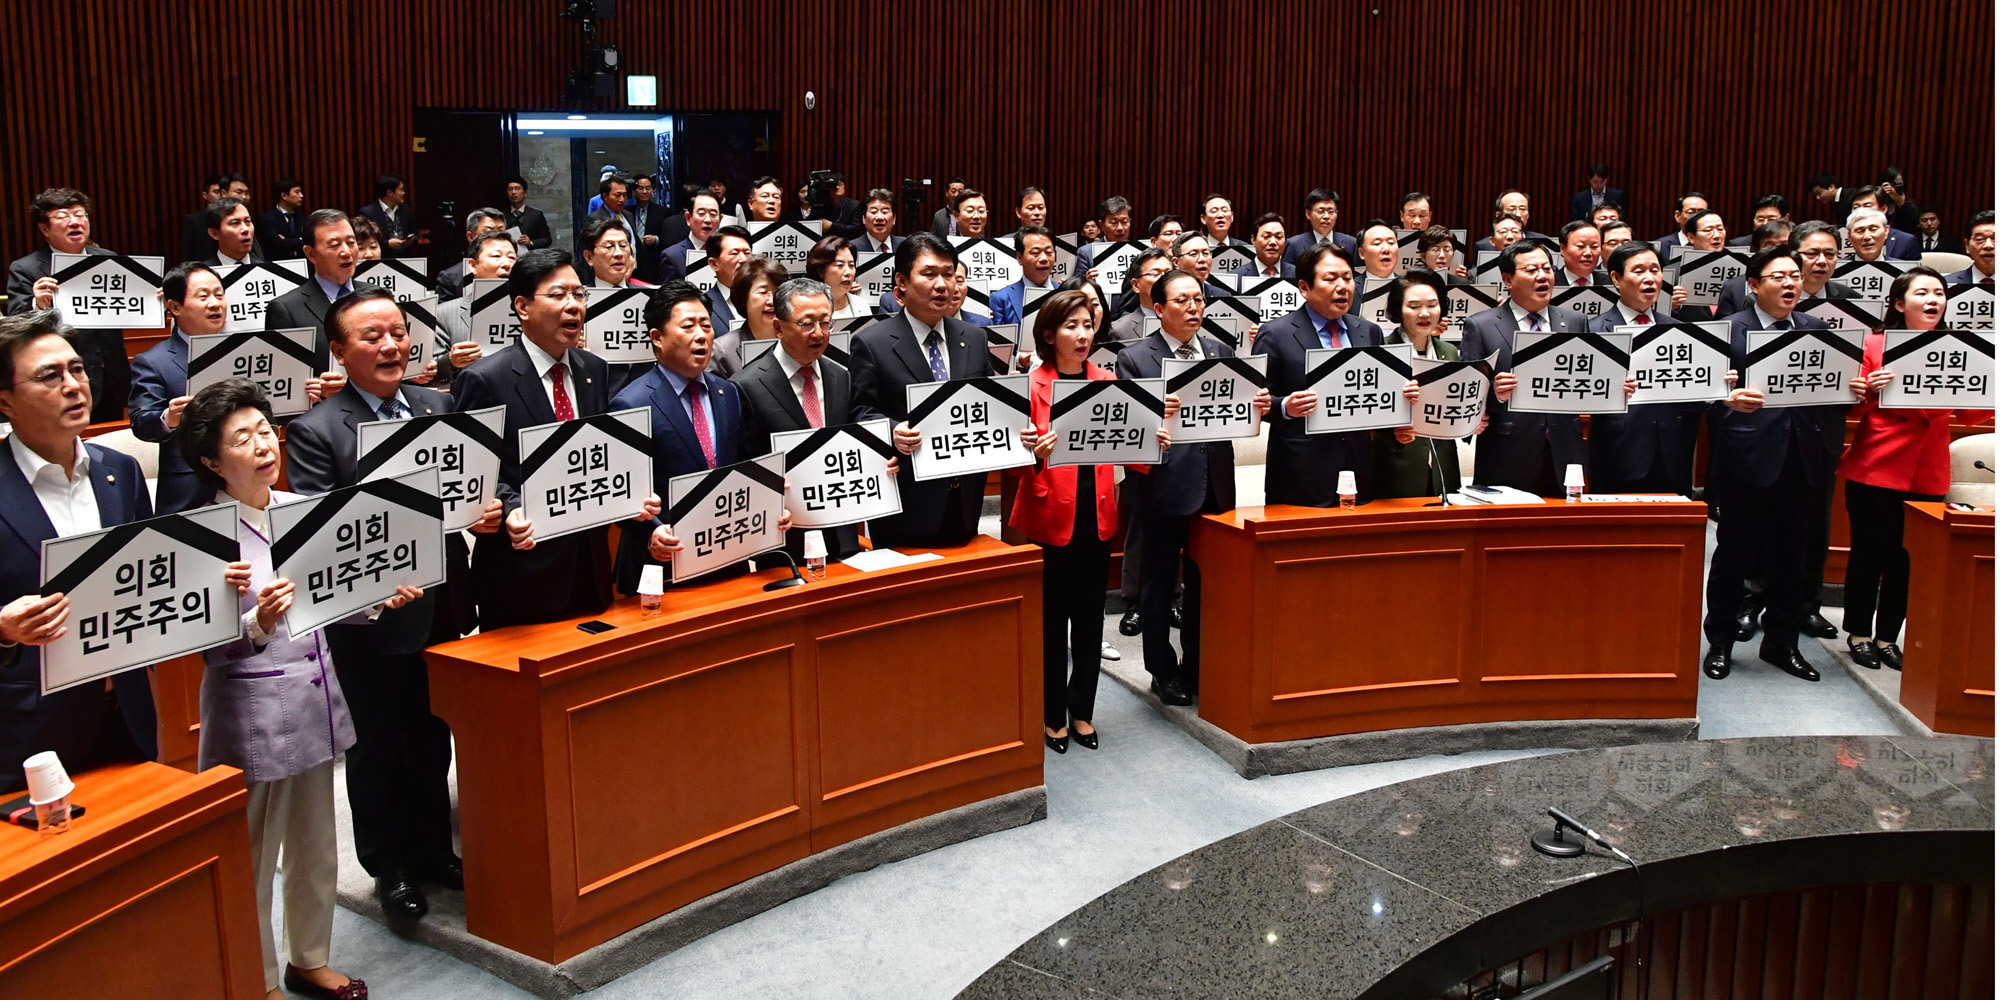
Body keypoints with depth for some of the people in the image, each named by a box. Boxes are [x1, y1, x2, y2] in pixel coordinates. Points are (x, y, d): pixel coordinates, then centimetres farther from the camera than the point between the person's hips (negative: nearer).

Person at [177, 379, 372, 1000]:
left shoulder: (298, 507, 3)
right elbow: (208, 645, -17)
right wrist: (258, 625, -35)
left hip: (314, 700, 6)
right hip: (252, 711, -6)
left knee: (315, 848, 19)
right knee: (254, 862, 8)